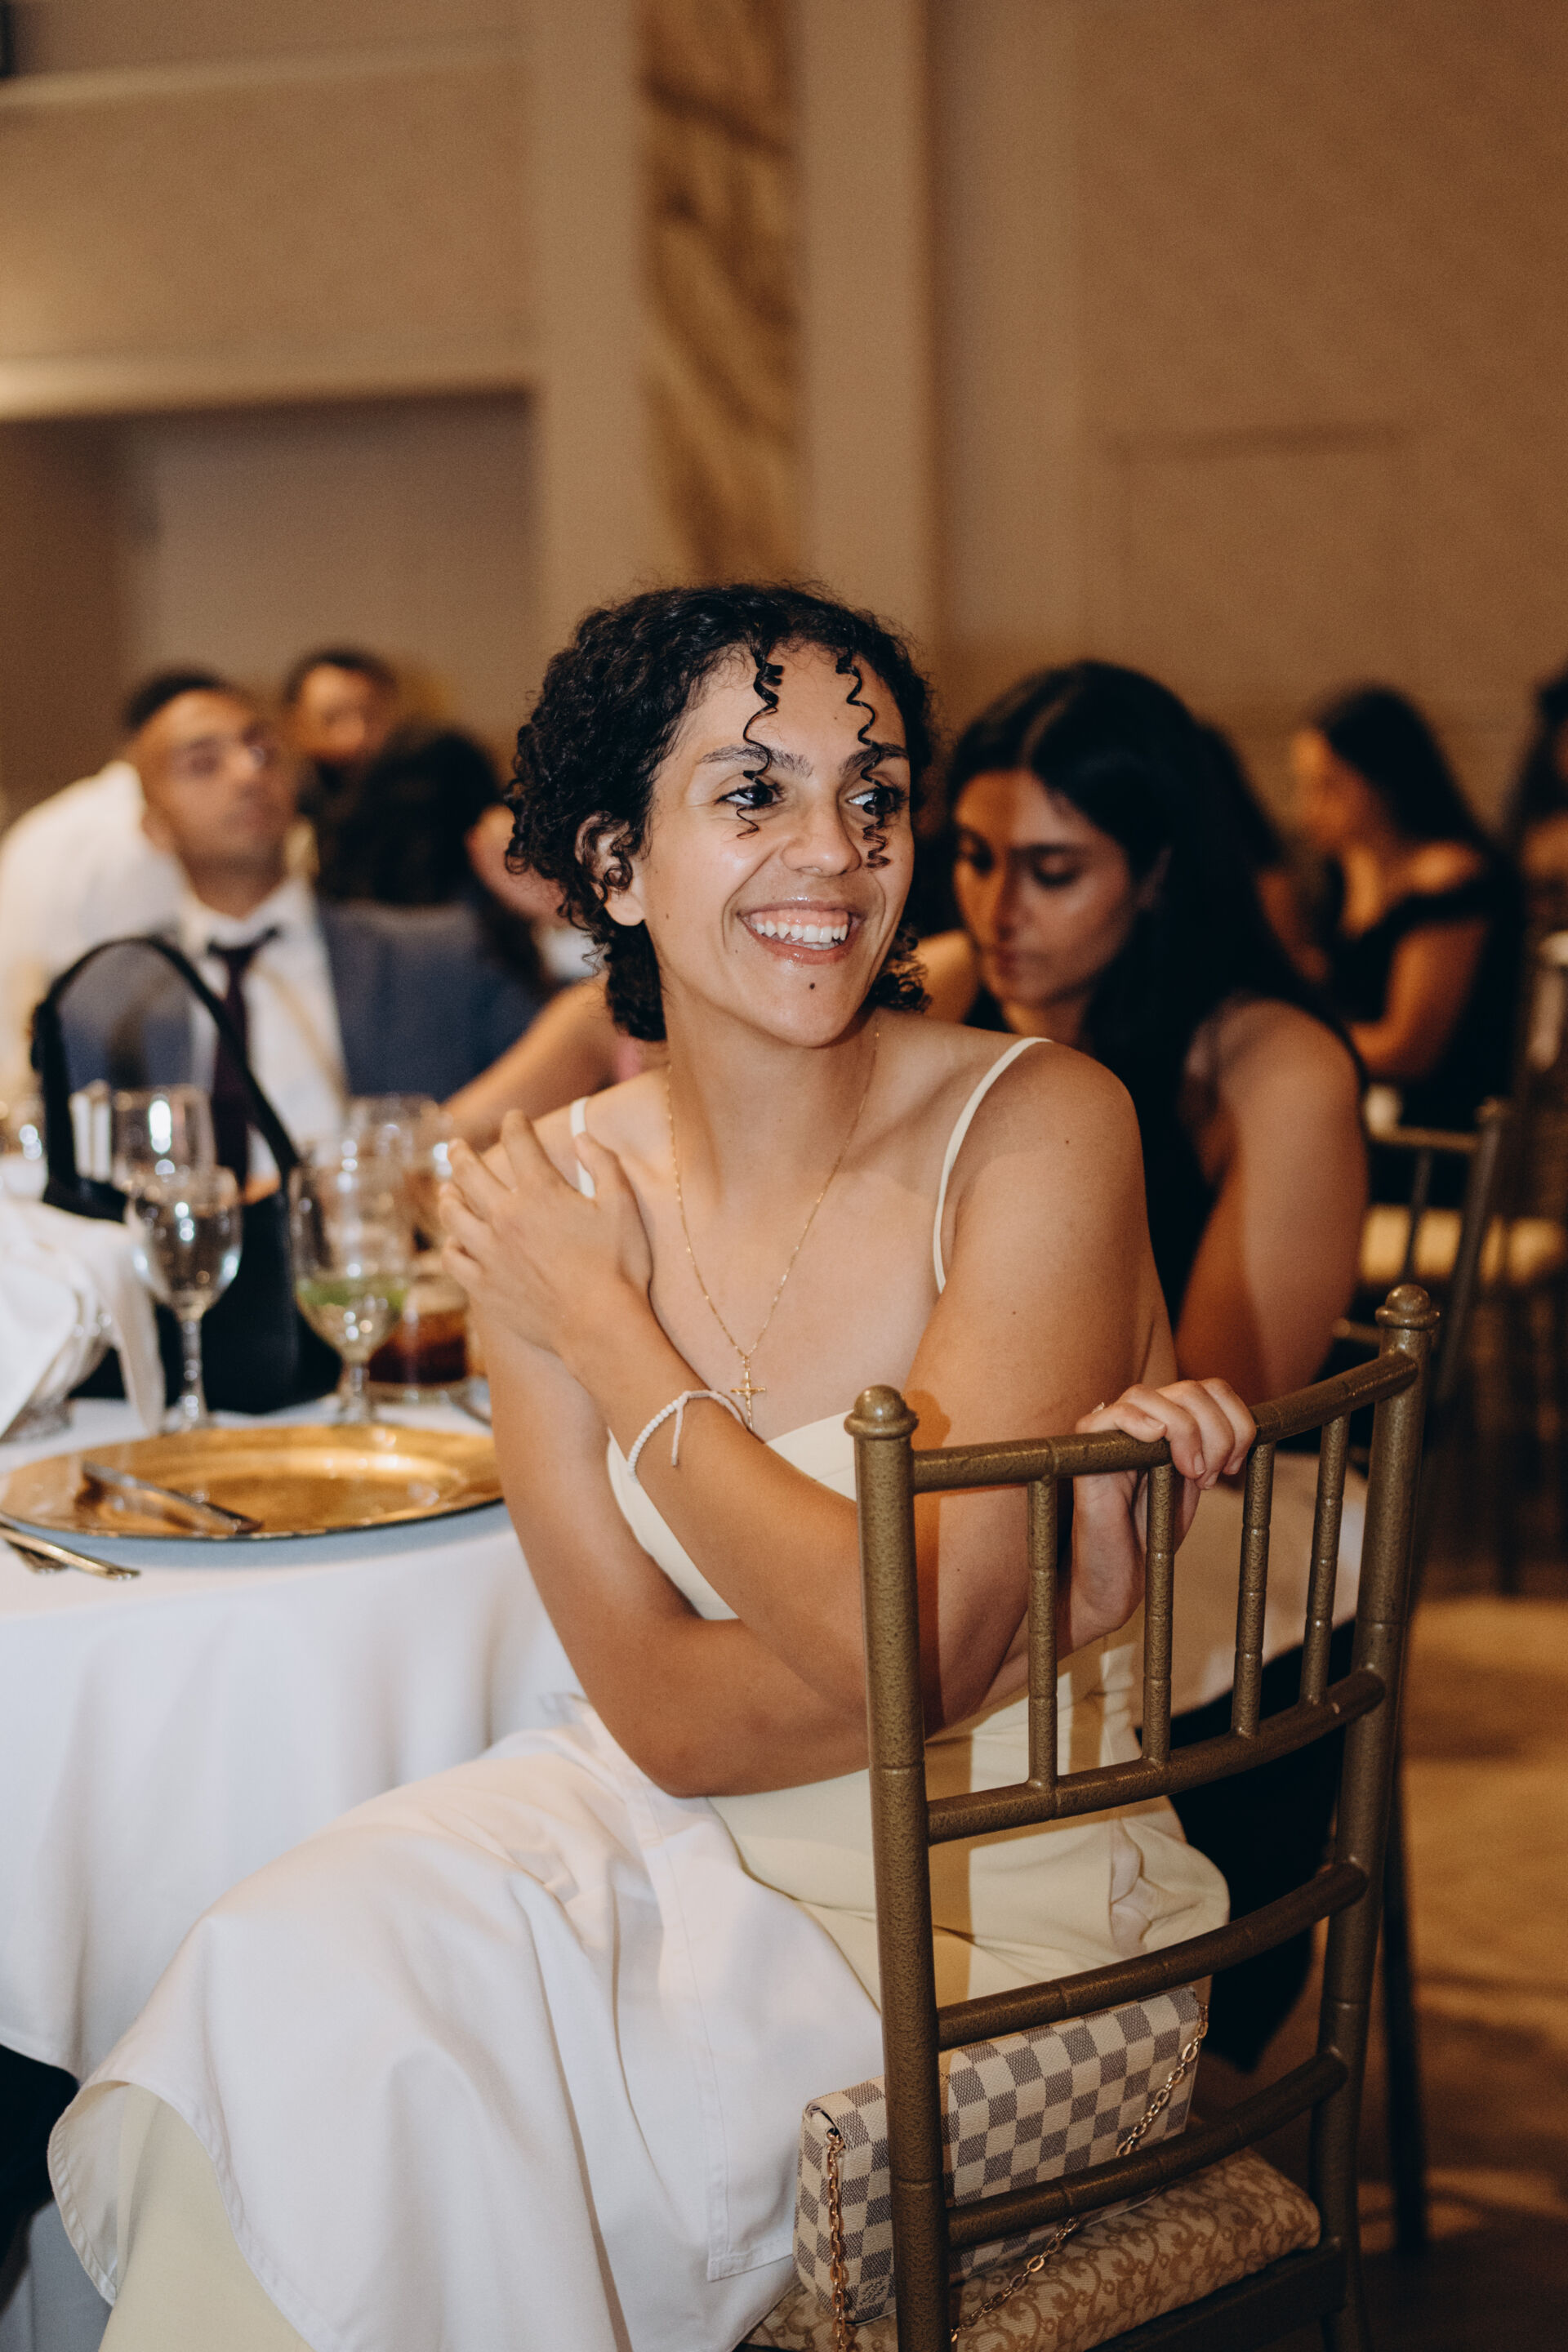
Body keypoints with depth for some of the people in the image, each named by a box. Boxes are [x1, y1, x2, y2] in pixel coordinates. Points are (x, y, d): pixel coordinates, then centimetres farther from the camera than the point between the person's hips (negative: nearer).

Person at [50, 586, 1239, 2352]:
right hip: (680, 1835, 4)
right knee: (305, 1959, -21)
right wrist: (1036, 1599, -22)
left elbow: (912, 1649, -22)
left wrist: (601, 1323, -15)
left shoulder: (1035, 1128, -15)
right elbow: (666, 1713, -9)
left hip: (981, 1897, -4)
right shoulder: (551, 1199, -4)